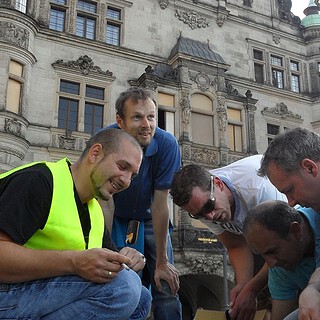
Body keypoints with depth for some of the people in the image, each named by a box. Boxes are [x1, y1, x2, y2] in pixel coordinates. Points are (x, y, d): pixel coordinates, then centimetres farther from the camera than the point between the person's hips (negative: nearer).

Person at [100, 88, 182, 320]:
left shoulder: (167, 144, -24)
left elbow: (160, 205, -22)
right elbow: (105, 204, -22)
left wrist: (162, 262, -17)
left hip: (151, 222, 1)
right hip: (116, 220, 0)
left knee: (166, 288, -4)